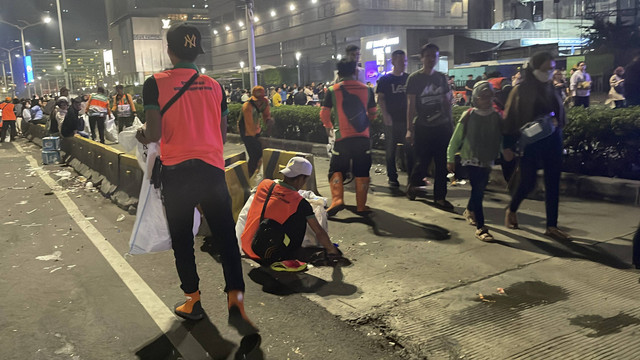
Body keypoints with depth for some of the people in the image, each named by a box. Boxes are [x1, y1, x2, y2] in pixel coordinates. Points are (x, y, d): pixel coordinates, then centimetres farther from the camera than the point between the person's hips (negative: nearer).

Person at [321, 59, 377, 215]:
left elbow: (324, 114, 2)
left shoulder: (332, 91, -2)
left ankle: (337, 200, -7)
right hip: (363, 137, 2)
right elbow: (372, 113, 15)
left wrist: (328, 126, 23)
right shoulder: (366, 89, 5)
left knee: (336, 170, 9)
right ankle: (361, 205, 13)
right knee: (362, 172, 9)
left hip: (343, 137, -2)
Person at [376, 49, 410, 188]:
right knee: (391, 149, 5)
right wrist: (385, 114, -14)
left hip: (407, 119, 2)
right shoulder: (385, 80, 0)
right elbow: (380, 99, -2)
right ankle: (392, 177, 14)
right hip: (391, 120, -2)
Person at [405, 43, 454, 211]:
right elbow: (411, 104, -6)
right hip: (422, 127, -4)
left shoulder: (441, 77, 11)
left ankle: (440, 197, 15)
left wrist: (450, 124, 12)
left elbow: (447, 102, 16)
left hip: (442, 127, 4)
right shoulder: (414, 78, -2)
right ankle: (412, 184, 31)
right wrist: (409, 129, -11)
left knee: (442, 163, 4)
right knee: (422, 161, 0)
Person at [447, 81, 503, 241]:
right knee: (477, 190, -9)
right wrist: (450, 159, -2)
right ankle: (480, 227, -6)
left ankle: (469, 211, 44)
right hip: (471, 160, -4)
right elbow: (456, 138, -4)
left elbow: (500, 139, 7)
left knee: (480, 188, 14)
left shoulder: (497, 117, -1)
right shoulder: (469, 116, -9)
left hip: (487, 161, 4)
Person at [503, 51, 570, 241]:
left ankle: (552, 226, 10)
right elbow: (510, 118, -7)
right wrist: (508, 145, -11)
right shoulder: (521, 90, -6)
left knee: (553, 184, 3)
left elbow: (560, 112, 18)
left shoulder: (552, 89, 9)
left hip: (552, 141, 5)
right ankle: (511, 211, 27)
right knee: (528, 182, -2)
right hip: (529, 142, -5)